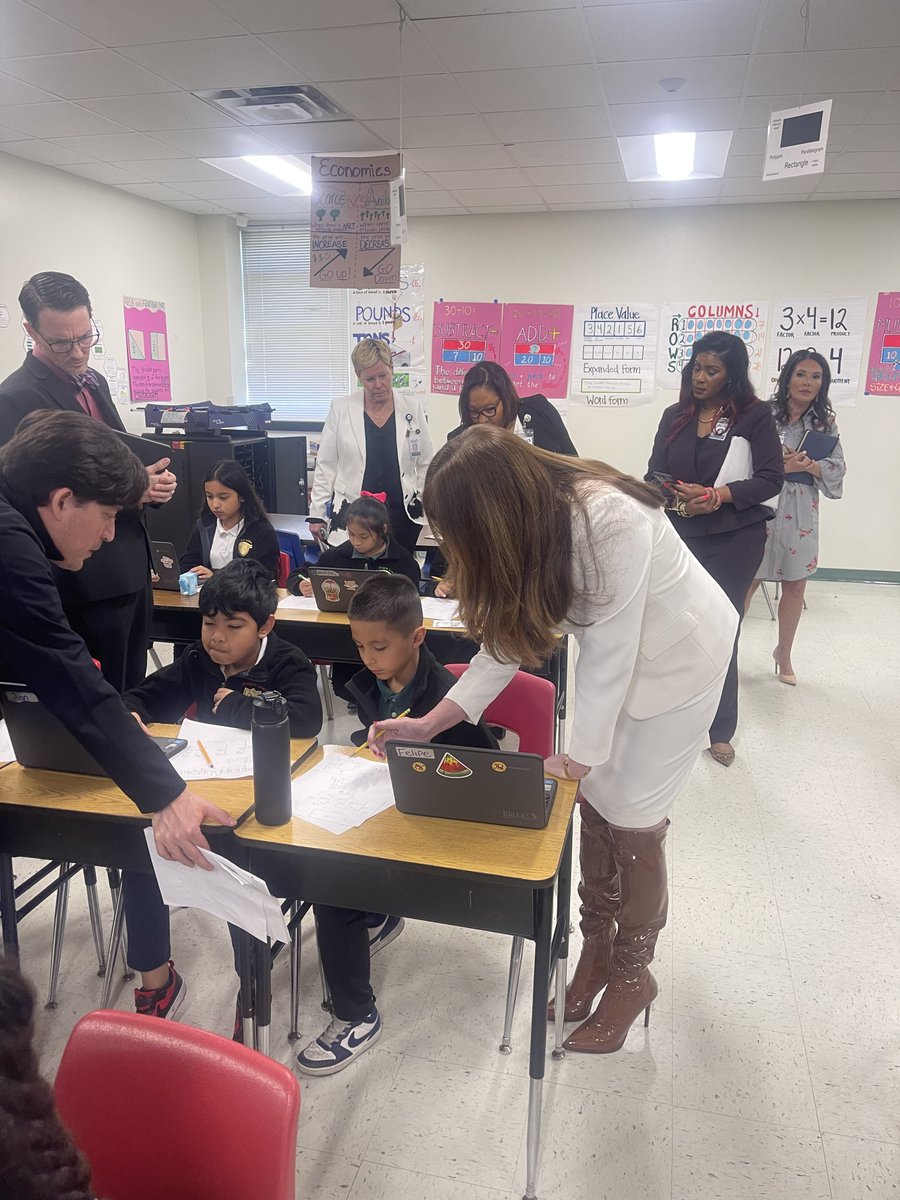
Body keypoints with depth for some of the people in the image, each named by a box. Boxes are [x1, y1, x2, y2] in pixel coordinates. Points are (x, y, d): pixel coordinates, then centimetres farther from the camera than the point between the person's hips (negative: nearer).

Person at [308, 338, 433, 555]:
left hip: (402, 514, 1)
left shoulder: (412, 407, 3)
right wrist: (317, 513, 1)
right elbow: (325, 465, 3)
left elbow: (425, 463, 8)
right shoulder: (341, 409, 1)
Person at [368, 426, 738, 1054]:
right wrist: (428, 724, -12)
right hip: (612, 649, 6)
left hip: (679, 656, -6)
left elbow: (609, 650, -29)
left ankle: (632, 973, 24)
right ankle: (597, 945, 29)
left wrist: (578, 755, -19)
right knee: (595, 799, 8)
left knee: (631, 817, 1)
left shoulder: (610, 521, -37)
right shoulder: (528, 526, -13)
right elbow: (507, 638, -7)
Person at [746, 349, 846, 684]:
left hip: (801, 511, 4)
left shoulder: (825, 422, 6)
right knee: (748, 580, 2)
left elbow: (838, 468, 3)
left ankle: (783, 653, 30)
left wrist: (808, 465, -15)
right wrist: (781, 466, -21)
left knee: (795, 585, 11)